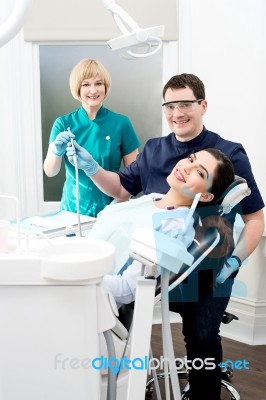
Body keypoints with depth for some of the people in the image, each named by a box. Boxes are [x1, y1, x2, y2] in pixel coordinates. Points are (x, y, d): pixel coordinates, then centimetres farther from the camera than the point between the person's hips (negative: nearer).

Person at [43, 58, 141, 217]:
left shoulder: (121, 123, -5)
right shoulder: (63, 124, -1)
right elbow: (50, 172, -4)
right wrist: (57, 152, -23)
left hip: (110, 209, -1)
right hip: (73, 209, 1)